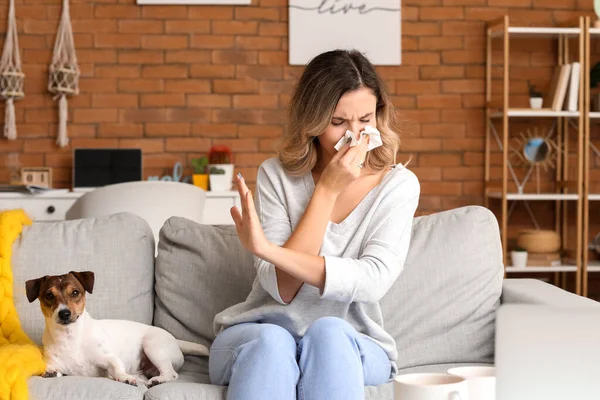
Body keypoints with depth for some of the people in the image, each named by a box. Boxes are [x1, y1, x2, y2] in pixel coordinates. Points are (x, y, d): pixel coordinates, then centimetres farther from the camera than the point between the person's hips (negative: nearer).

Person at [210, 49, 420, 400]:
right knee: (272, 341, -34)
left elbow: (373, 282, -19)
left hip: (350, 345, 0)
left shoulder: (398, 184, -3)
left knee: (327, 332, -34)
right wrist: (327, 190, -17)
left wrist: (267, 249, -29)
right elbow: (282, 288, -13)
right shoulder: (277, 175, -3)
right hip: (259, 336, 1)